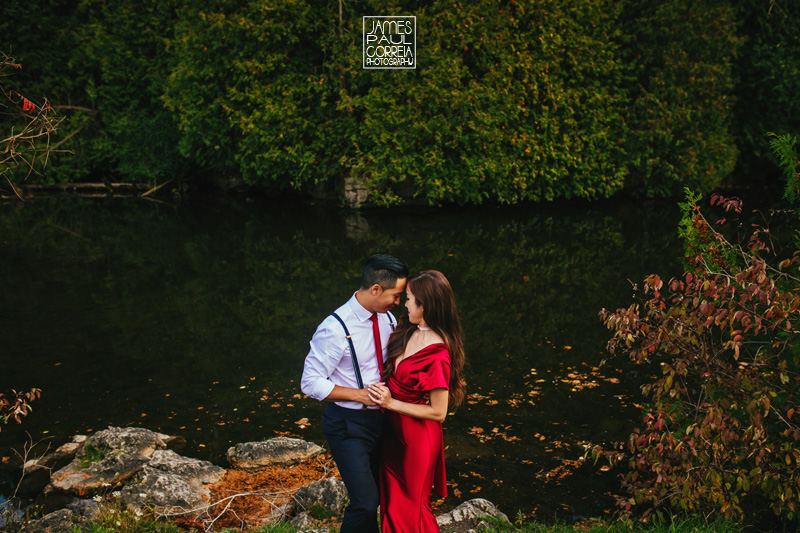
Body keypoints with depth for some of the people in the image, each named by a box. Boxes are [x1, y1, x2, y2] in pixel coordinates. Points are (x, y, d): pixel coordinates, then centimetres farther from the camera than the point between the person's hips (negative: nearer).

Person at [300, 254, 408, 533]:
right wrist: (360, 394, -21)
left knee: (378, 491, 17)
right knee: (366, 502, -15)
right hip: (348, 426, -7)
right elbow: (310, 383, -18)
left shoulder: (388, 319, 0)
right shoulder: (336, 328, -21)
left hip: (380, 419, 7)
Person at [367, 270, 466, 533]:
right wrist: (384, 391, 1)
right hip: (394, 430, 8)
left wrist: (391, 403, -24)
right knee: (393, 500, 23)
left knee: (410, 504, 13)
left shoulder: (437, 356, -30)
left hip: (418, 437, -8)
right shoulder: (409, 332, -4)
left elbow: (438, 412, -24)